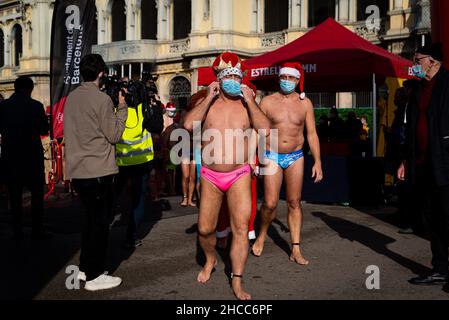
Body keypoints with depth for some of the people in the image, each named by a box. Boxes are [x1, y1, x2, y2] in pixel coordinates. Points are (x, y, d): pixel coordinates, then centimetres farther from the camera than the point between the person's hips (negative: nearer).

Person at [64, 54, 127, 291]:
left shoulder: (71, 97, 9)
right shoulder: (102, 99, -15)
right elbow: (114, 135, -11)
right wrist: (122, 107, -2)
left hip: (77, 170, 8)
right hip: (99, 170, -8)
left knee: (91, 218, 21)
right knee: (100, 222, 2)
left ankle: (84, 267, 28)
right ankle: (94, 276, 8)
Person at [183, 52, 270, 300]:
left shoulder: (247, 105, 3)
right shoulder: (207, 104, 3)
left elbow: (265, 130, -14)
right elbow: (188, 124, -16)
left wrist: (249, 100, -12)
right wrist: (209, 97, -12)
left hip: (239, 176, -1)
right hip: (210, 177, 1)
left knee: (241, 228, -7)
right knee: (205, 229, 6)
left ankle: (237, 282, 3)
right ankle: (210, 260, 37)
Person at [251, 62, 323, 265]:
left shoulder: (305, 103, 4)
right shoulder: (268, 102, -1)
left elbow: (312, 134, 4)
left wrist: (317, 161, -2)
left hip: (295, 157, 2)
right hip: (272, 157, -1)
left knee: (294, 203, 3)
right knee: (270, 203, -9)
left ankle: (295, 250, 8)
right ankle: (262, 235, 20)